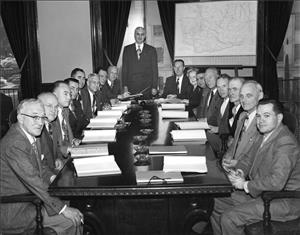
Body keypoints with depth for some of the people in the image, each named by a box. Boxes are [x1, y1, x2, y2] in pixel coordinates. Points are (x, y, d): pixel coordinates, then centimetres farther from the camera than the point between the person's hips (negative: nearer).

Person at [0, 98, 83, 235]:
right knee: (72, 219, -13)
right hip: (13, 212, -9)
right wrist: (62, 209, -22)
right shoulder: (14, 144, -24)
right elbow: (33, 181, -26)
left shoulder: (32, 137, 6)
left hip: (28, 199, 9)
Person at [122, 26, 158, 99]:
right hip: (131, 88, 1)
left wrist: (154, 87, -3)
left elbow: (154, 69, 4)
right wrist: (125, 86, -1)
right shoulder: (127, 49, 9)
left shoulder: (151, 50, 6)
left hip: (147, 88, 0)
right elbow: (124, 68, 7)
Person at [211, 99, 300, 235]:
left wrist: (246, 185, -20)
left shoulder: (286, 143, -24)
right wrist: (239, 172, -4)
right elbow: (248, 160, 18)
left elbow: (276, 182, -33)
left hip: (283, 201, -10)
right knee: (216, 203, 9)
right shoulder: (265, 136, 7)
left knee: (229, 218, -20)